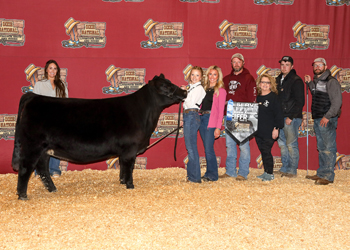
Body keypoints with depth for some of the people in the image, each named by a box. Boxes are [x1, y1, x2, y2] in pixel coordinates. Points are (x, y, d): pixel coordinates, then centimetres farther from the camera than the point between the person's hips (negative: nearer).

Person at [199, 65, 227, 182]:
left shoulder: (220, 90, -1)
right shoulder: (205, 89, 17)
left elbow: (221, 110, -7)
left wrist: (218, 127, -13)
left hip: (211, 120, -6)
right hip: (201, 119, 6)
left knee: (209, 149, -8)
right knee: (207, 149, 10)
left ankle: (212, 175, 2)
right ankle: (209, 173, 17)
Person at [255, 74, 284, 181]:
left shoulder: (274, 97, -6)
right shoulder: (258, 97, 12)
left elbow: (278, 114, -9)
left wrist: (276, 128, -14)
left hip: (269, 132, -6)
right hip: (258, 131, 6)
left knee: (267, 152, -4)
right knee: (263, 152, 11)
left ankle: (270, 173, 7)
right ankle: (266, 172, 21)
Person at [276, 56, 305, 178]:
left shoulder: (296, 81, -8)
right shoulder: (278, 80, 14)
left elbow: (300, 102, -12)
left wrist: (291, 117, -15)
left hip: (292, 118, -7)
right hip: (280, 117, 7)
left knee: (291, 144, -3)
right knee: (282, 143, 12)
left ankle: (292, 170, 4)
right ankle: (284, 168, 22)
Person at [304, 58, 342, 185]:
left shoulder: (331, 81, -10)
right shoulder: (315, 81, 16)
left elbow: (337, 102, -15)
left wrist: (327, 116, -21)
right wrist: (309, 83, 19)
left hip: (328, 120, -9)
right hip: (317, 119, 9)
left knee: (329, 148, -6)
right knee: (321, 148, 14)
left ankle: (328, 176, -5)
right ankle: (321, 173, 21)